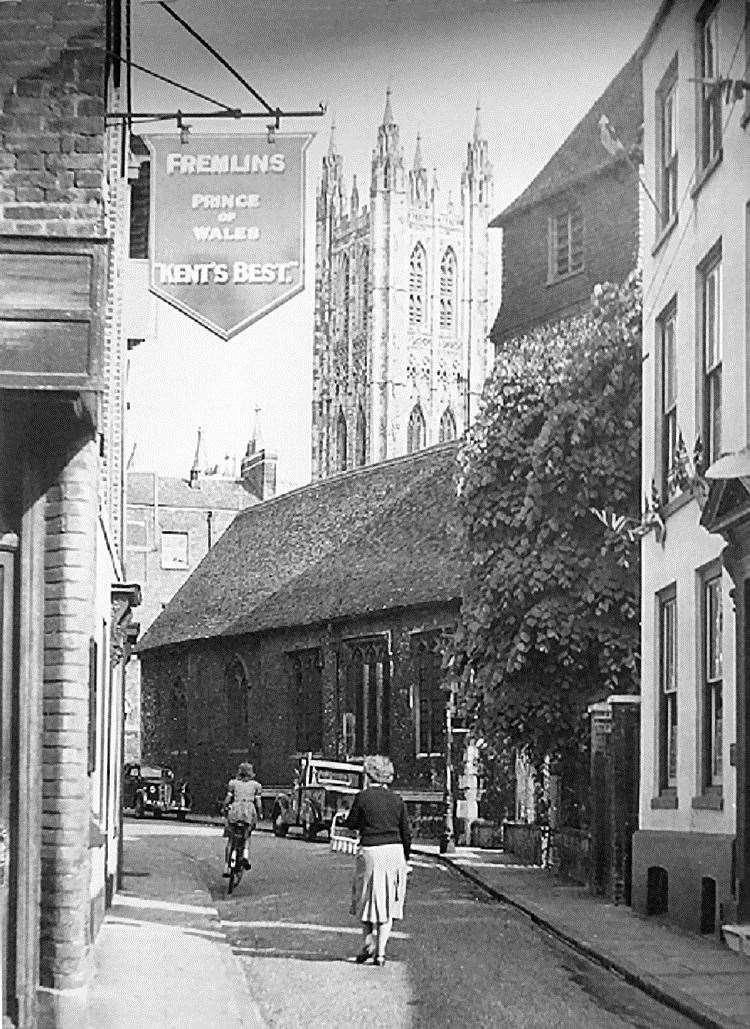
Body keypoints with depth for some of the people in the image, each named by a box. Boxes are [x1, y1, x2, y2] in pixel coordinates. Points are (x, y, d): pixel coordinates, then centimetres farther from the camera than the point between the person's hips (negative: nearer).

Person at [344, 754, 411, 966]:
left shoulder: (363, 797, -7)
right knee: (388, 904, 8)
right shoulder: (397, 800, 2)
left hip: (370, 851, -2)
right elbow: (407, 832, 6)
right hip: (394, 852, 2)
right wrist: (405, 859, 17)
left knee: (367, 901, 15)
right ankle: (380, 952, 4)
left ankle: (368, 943, 4)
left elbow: (350, 823, 3)